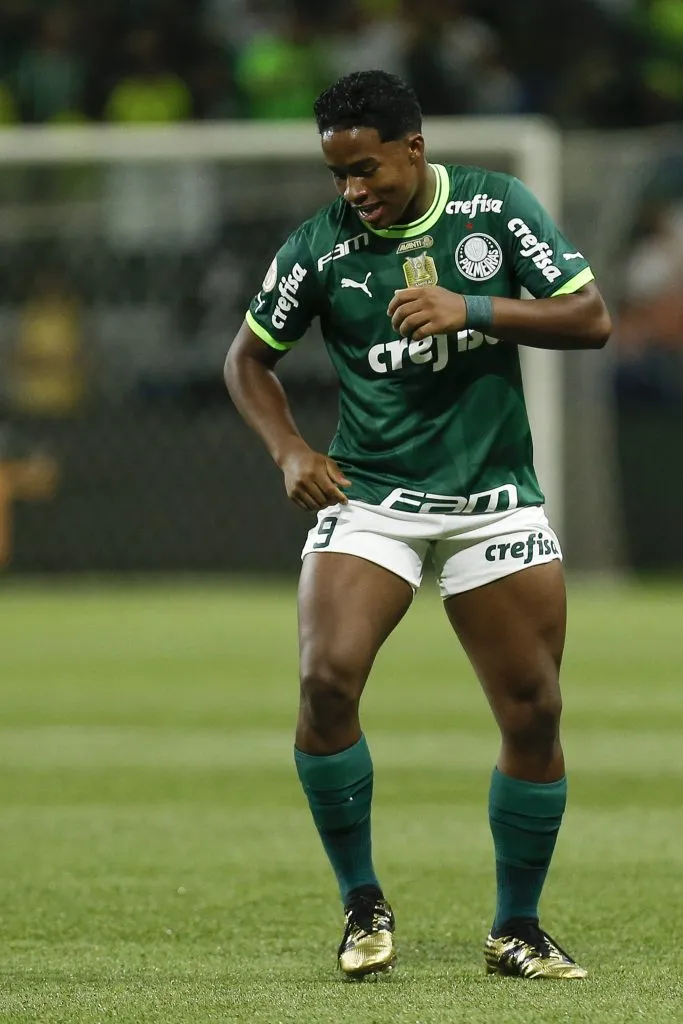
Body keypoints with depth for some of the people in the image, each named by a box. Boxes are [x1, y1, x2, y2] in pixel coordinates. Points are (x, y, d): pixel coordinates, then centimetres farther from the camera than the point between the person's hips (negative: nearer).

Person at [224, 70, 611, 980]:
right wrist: (289, 450, -6)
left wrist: (470, 310, -20)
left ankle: (517, 928, 16)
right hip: (368, 496, -1)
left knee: (534, 714, -1)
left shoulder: (497, 207, -4)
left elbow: (591, 319, -7)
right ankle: (363, 905, -4)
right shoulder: (319, 248, -4)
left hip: (494, 502, 1)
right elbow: (249, 358, 10)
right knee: (327, 680, -22)